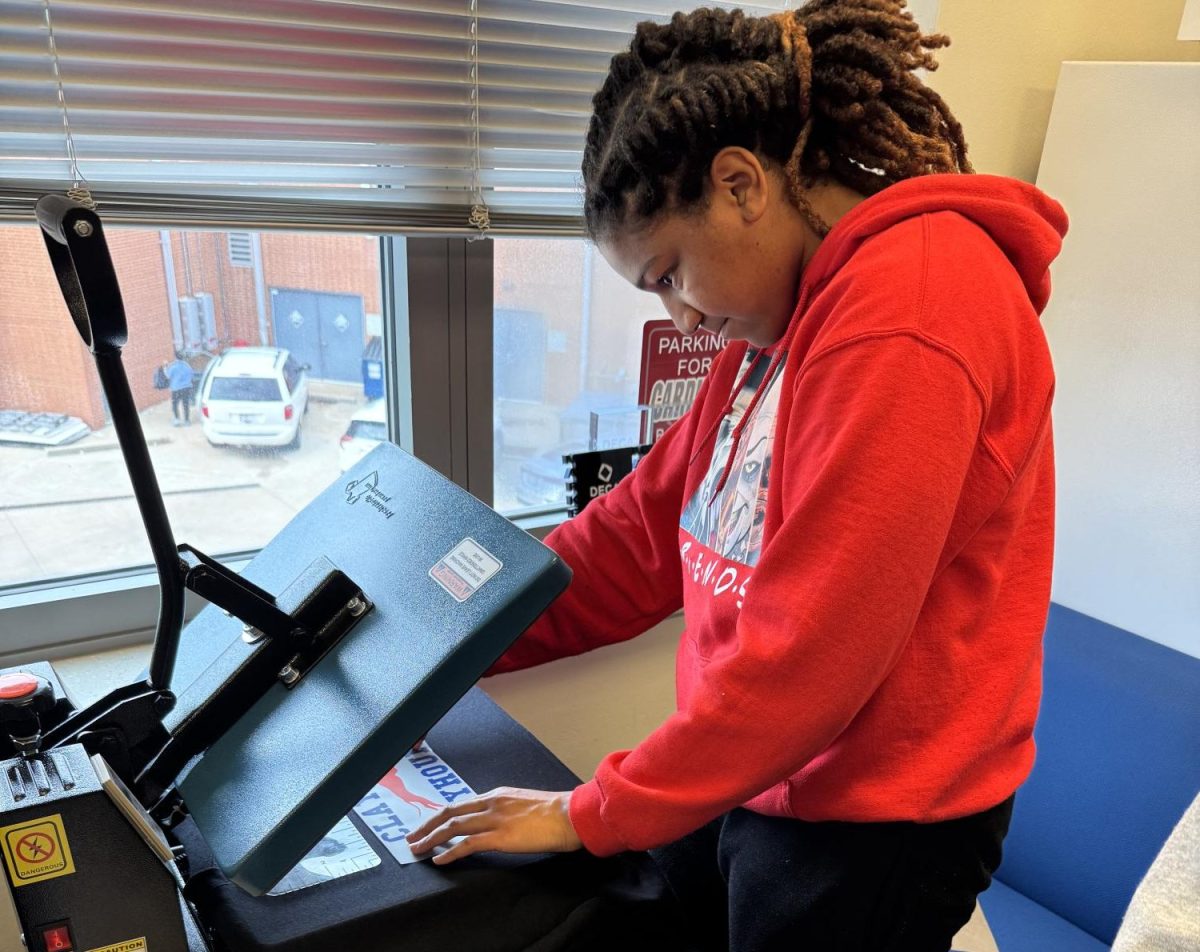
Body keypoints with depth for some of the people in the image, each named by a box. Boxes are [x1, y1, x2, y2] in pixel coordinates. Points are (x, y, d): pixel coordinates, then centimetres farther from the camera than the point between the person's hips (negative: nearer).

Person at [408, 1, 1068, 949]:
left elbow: (809, 646, -24)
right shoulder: (778, 323, 8)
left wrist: (591, 813, -15)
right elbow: (641, 531, 6)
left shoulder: (907, 313, -22)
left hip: (867, 826, -7)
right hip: (737, 782, 8)